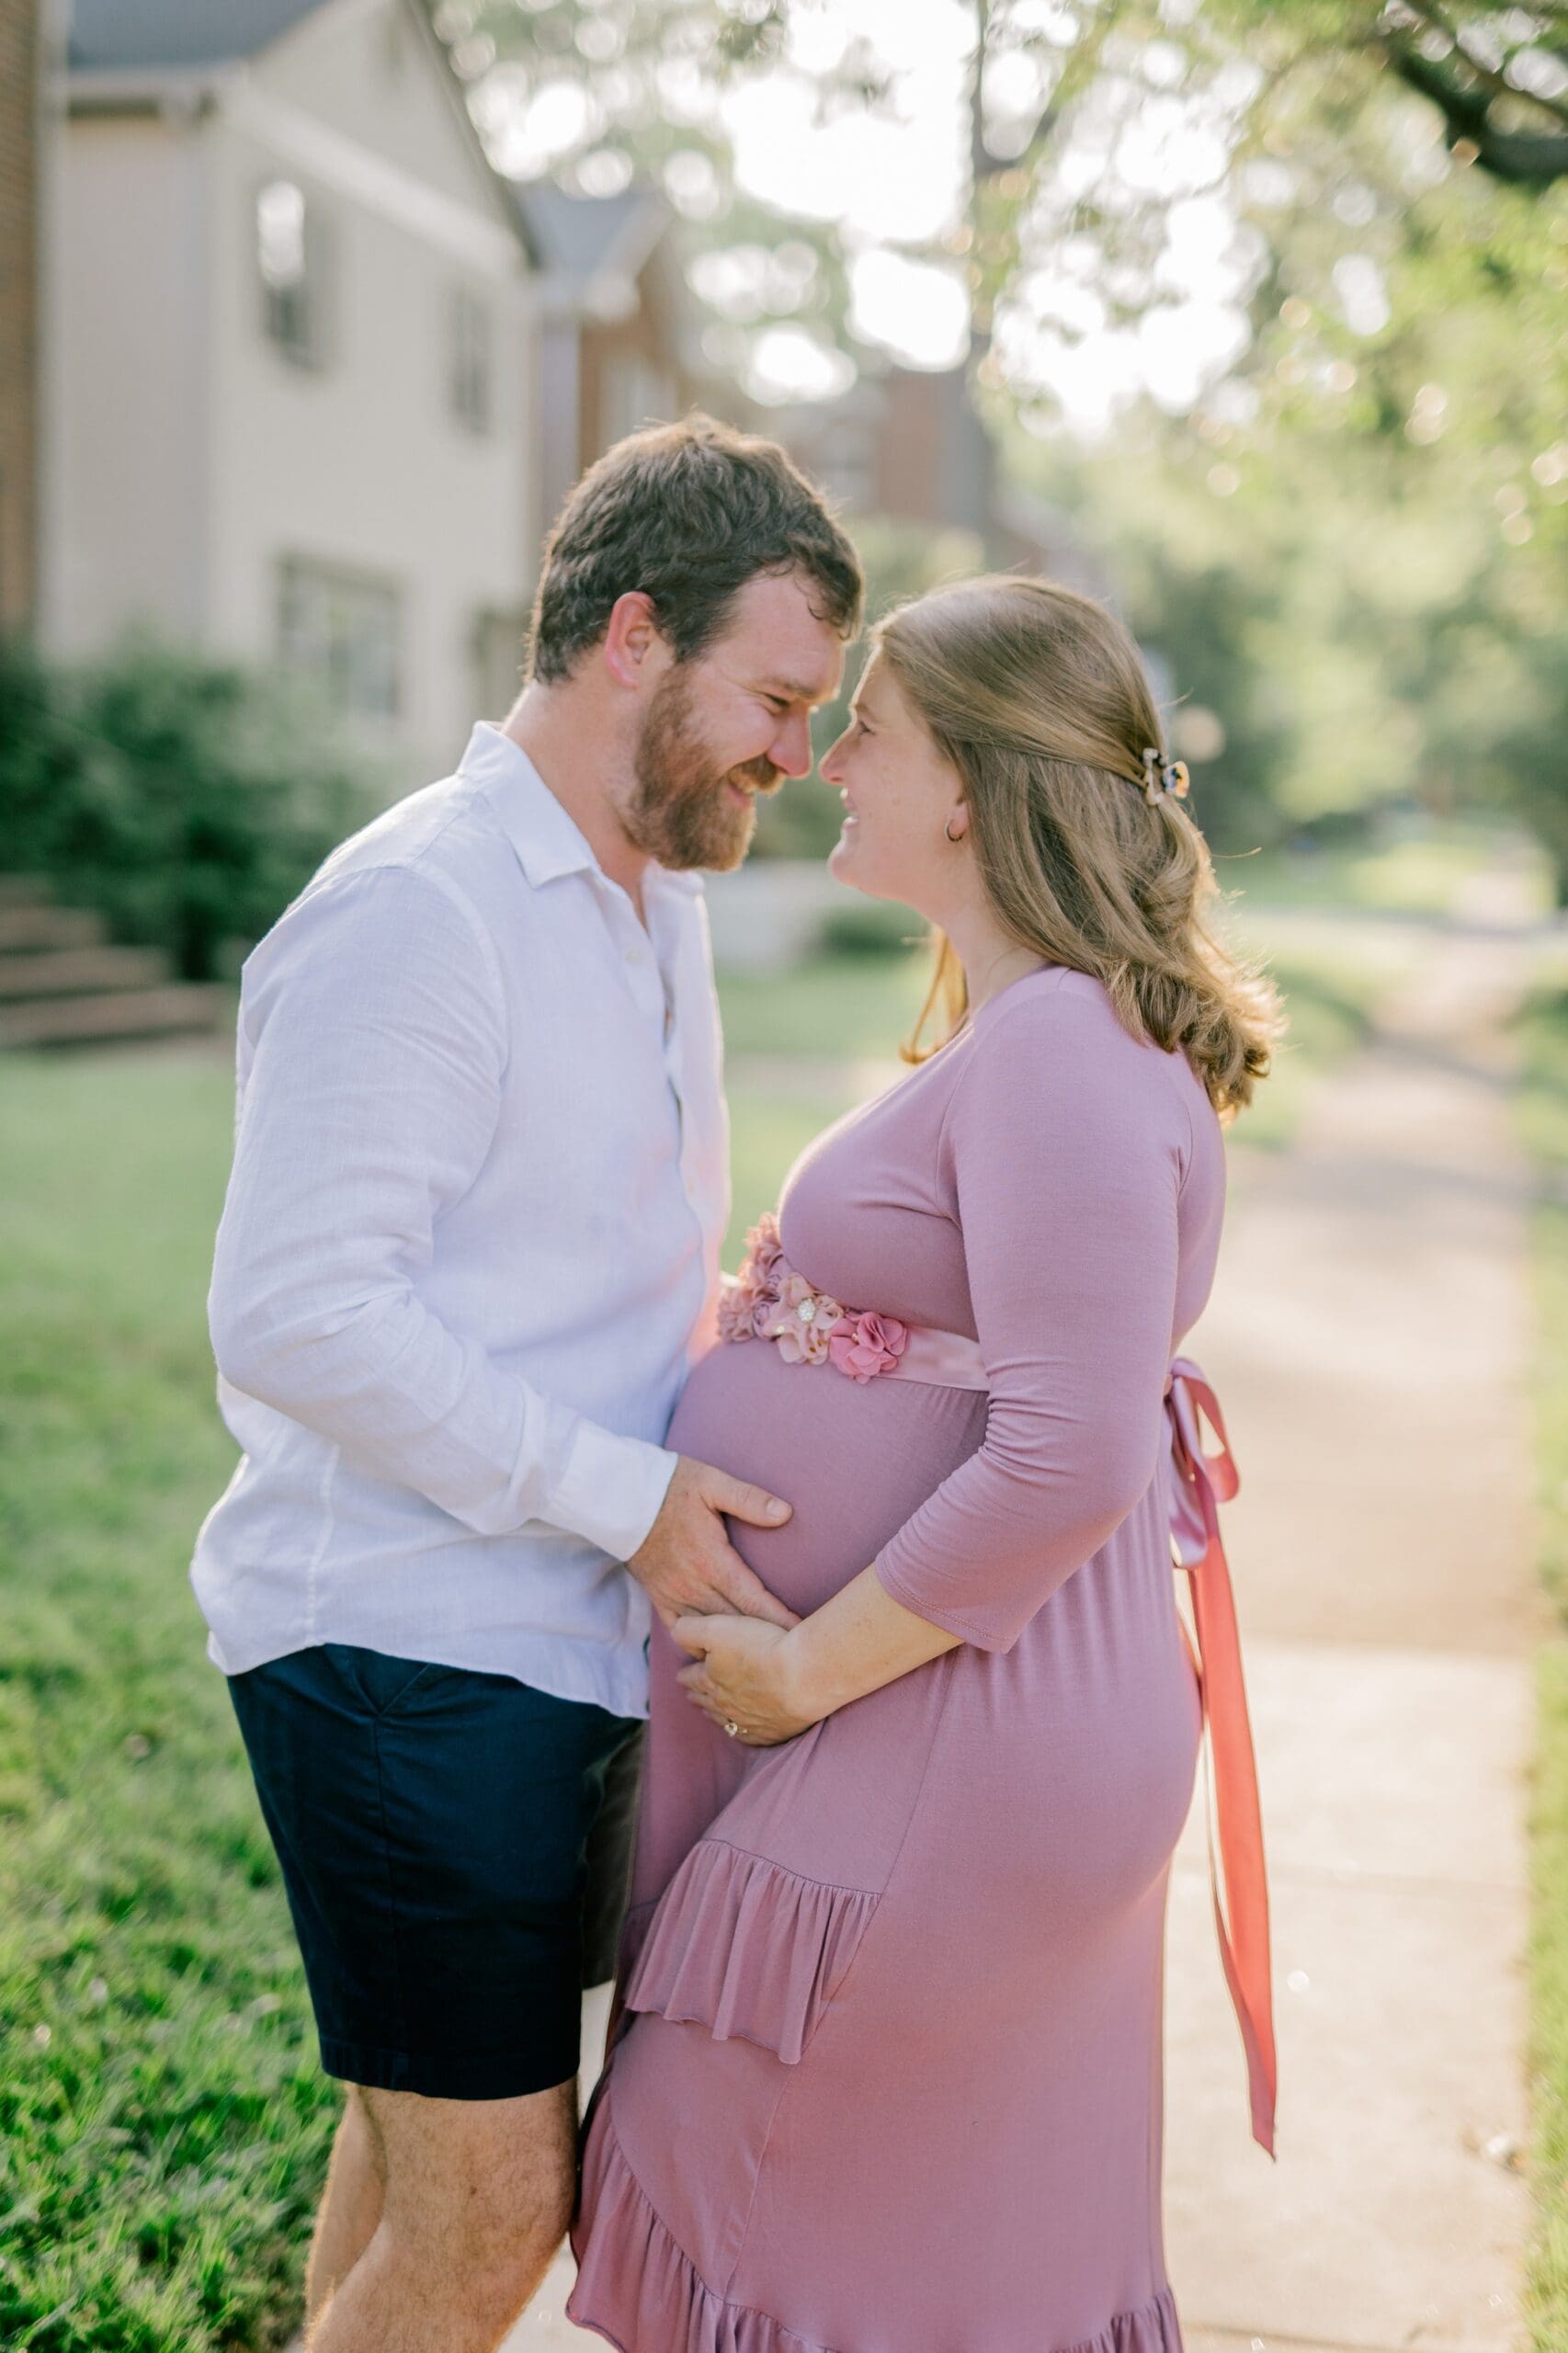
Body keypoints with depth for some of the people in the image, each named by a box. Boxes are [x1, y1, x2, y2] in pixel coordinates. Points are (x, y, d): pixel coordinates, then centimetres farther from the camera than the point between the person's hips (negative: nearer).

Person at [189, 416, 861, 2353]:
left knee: (419, 2135, 21)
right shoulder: (415, 910, -16)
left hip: (559, 1636, 9)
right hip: (404, 1643, -9)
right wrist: (625, 1493, -21)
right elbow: (295, 1317, -23)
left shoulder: (659, 904, 14)